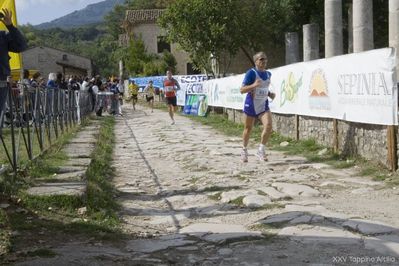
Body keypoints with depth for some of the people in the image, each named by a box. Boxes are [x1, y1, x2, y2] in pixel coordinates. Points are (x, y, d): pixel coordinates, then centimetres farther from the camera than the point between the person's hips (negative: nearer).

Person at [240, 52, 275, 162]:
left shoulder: (268, 74, 6)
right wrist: (253, 85, -33)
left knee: (268, 126, -18)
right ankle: (244, 150, 34)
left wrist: (270, 94, 4)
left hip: (263, 106, 4)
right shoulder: (251, 73, -14)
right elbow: (242, 90, -18)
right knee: (248, 129, 11)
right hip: (251, 106, -4)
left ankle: (261, 150, -1)